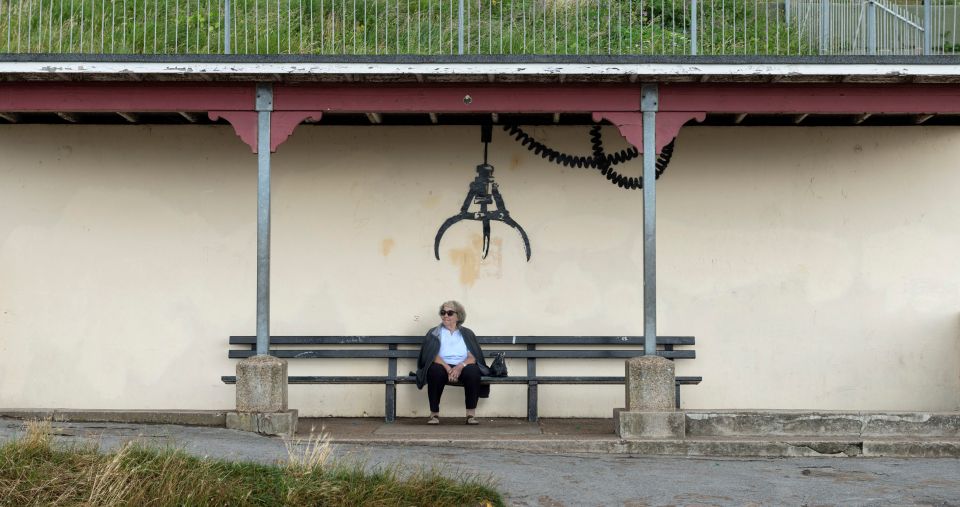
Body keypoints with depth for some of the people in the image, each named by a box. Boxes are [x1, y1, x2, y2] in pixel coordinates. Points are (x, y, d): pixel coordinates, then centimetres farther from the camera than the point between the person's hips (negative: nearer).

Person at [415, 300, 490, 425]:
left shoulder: (467, 334, 17)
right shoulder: (434, 333, 15)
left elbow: (473, 356, 3)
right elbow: (433, 355, -2)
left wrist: (460, 366, -18)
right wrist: (447, 368, -20)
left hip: (462, 367, 1)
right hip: (442, 366, -1)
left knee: (472, 371, -33)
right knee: (435, 371, -35)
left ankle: (471, 415, -30)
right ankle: (434, 414, -29)